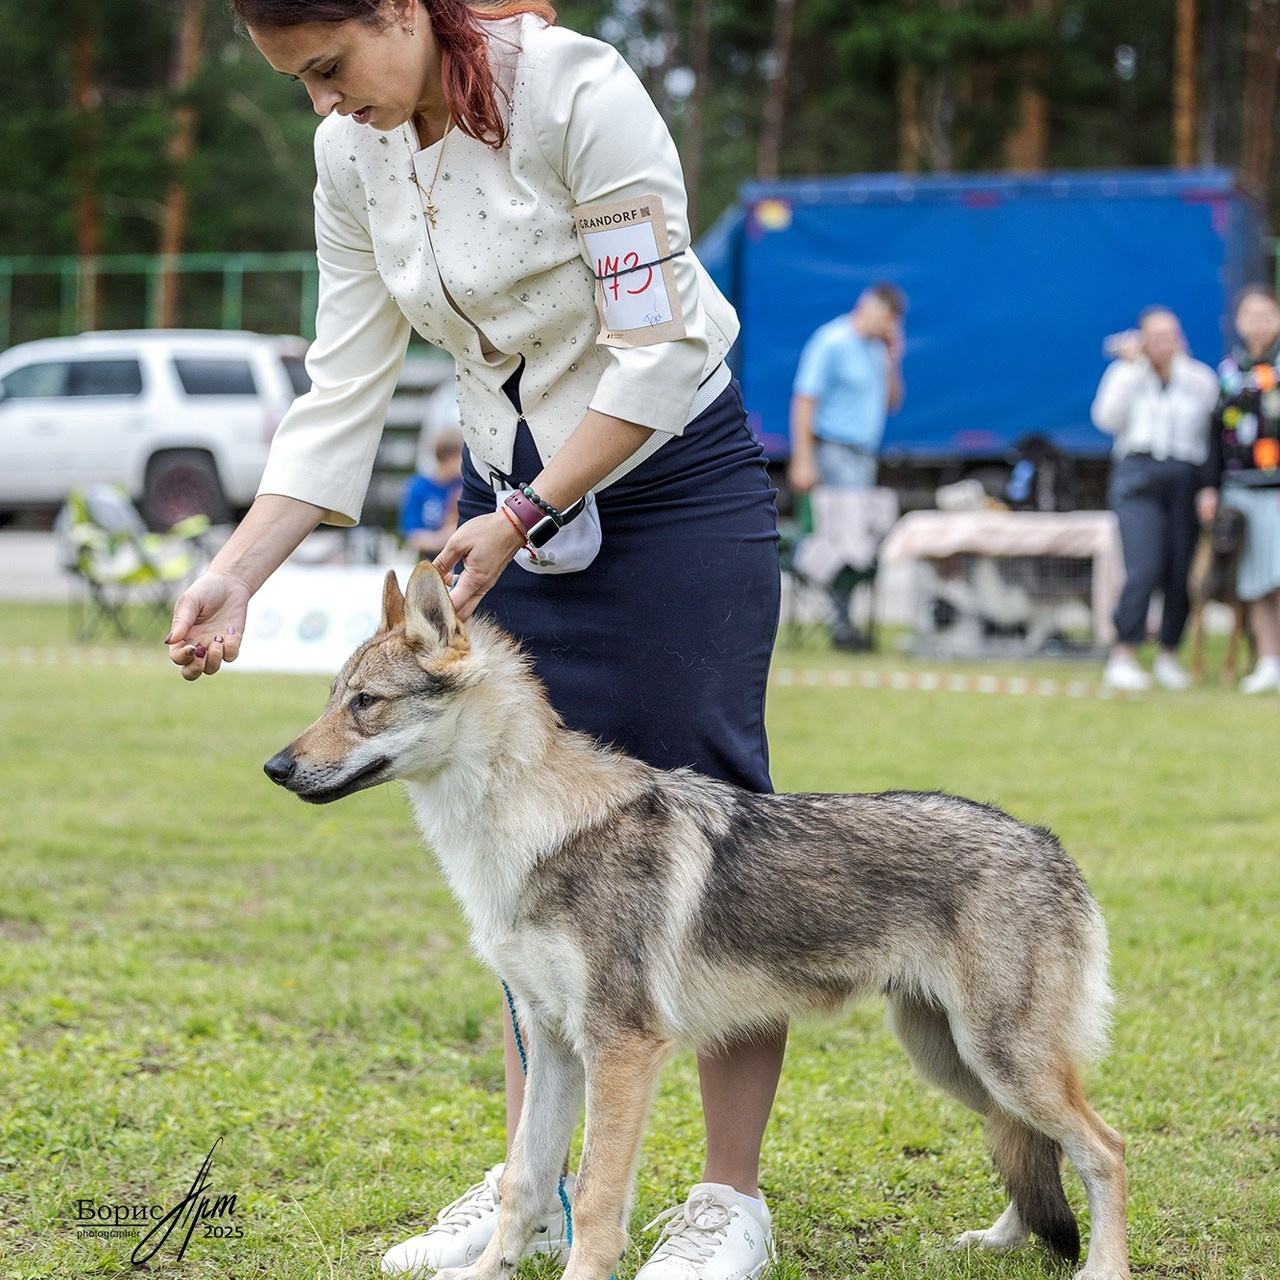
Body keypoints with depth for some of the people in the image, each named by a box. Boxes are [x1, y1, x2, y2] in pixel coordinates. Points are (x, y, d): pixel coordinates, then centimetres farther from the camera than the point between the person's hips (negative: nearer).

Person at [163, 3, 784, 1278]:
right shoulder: (352, 154, -1)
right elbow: (344, 391, 1)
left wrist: (520, 522, -22)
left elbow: (654, 350, -21)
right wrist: (237, 571, -8)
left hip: (675, 480, -6)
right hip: (512, 499, 6)